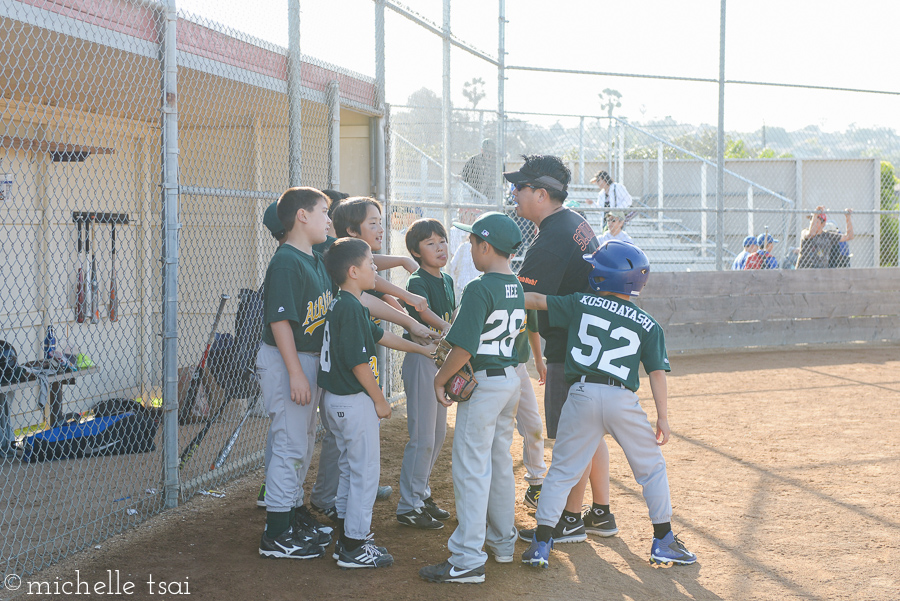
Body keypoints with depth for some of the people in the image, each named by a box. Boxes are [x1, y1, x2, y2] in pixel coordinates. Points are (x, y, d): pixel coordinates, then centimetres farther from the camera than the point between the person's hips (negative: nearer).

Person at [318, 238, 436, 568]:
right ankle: (354, 547, 4)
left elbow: (379, 335, 22)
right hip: (355, 401, -10)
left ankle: (346, 535, 27)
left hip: (337, 399, 10)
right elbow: (359, 363, -22)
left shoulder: (341, 305, 11)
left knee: (350, 467, 18)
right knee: (366, 470, -2)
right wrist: (380, 401, -12)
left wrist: (421, 348, 29)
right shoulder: (351, 309, -20)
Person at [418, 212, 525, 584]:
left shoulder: (480, 289, -20)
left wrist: (441, 379, -9)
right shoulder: (518, 288, 6)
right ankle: (503, 541, 30)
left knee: (471, 468, -5)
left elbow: (464, 348, -23)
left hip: (483, 382, -9)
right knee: (501, 463, 19)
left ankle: (468, 559, -3)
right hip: (511, 380, 9)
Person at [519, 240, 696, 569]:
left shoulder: (581, 304, 7)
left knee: (562, 470, 10)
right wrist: (662, 417, 7)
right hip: (622, 399, 0)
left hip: (583, 395, 1)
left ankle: (541, 543, 8)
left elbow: (537, 301, 16)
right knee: (651, 468, 16)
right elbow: (657, 372, 4)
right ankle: (663, 542, 18)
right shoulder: (647, 324, 8)